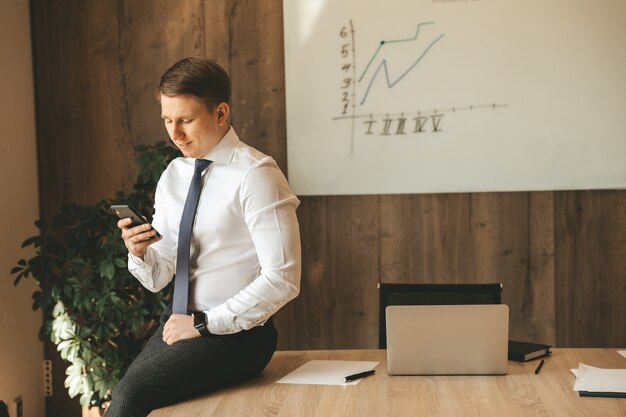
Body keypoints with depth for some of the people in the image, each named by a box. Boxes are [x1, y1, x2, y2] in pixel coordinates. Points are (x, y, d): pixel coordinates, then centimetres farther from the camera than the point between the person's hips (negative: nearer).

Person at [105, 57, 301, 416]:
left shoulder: (255, 175, -13)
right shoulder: (173, 176, 9)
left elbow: (282, 280, -18)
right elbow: (158, 278, 12)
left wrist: (204, 323, -16)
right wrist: (139, 252, -10)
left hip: (236, 332, -6)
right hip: (180, 322, 6)